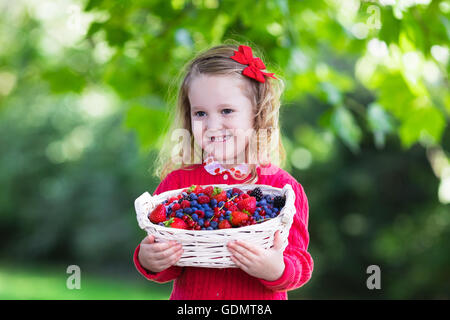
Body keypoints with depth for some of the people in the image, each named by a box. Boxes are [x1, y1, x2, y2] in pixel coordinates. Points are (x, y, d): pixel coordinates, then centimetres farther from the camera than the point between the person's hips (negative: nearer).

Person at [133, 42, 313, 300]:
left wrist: (276, 270, -25)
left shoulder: (283, 187, -5)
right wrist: (149, 262, -17)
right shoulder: (178, 181, 1)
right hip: (189, 298, 1)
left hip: (260, 308, -1)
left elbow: (301, 266, -6)